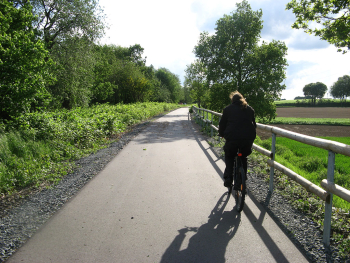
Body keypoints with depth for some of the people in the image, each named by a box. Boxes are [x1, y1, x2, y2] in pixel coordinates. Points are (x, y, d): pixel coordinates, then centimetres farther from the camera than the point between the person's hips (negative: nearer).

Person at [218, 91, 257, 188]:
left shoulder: (228, 109, 9)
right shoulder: (250, 109, 18)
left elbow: (222, 124, 11)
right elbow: (254, 124, 24)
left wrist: (221, 134, 28)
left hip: (232, 137, -2)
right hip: (248, 139, 3)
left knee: (229, 156, 20)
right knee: (243, 157, 24)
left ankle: (228, 178, 4)